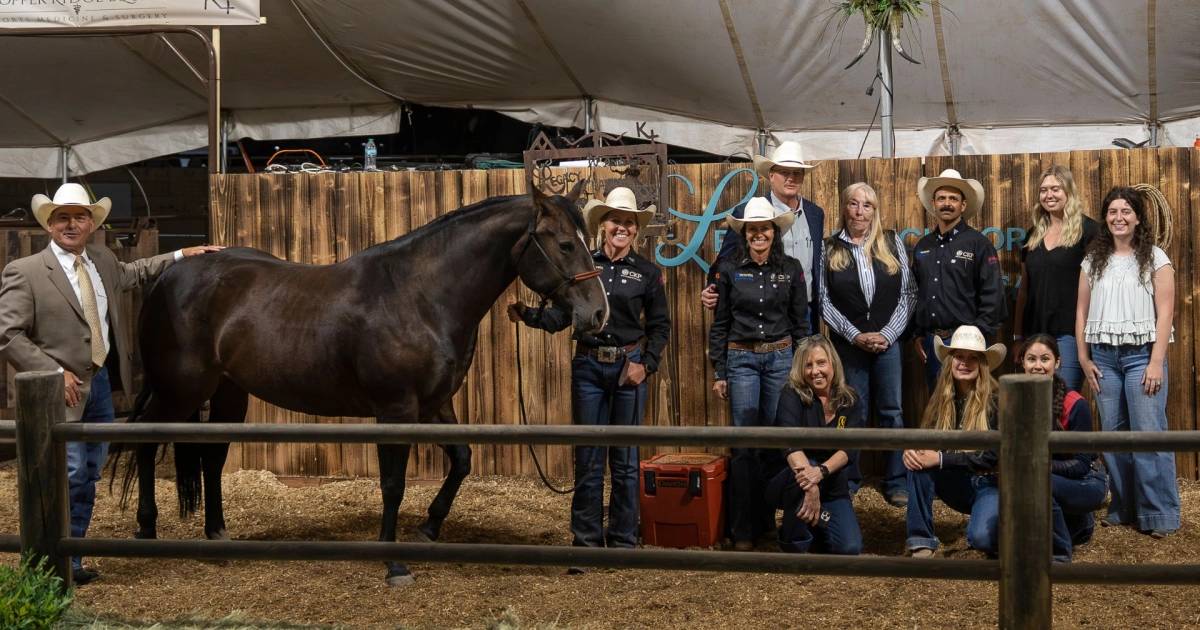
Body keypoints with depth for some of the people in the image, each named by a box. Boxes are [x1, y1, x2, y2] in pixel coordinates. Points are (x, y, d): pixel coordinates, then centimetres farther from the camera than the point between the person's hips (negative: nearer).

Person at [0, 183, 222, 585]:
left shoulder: (102, 261, 9)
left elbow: (133, 274, 32)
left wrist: (180, 256, 28)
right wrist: (54, 373, -20)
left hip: (101, 384, 7)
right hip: (65, 390, -7)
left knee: (89, 477, 13)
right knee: (70, 475, -10)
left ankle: (71, 559, 23)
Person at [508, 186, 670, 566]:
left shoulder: (647, 273, 2)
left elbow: (660, 326, 7)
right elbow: (559, 317, 1)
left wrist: (647, 364, -6)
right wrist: (528, 315, -16)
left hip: (628, 368, 0)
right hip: (588, 367, 0)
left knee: (625, 460, 7)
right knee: (587, 459, 4)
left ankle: (623, 541, 17)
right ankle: (586, 541, 13)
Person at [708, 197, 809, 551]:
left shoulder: (791, 269, 4)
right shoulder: (729, 270, 0)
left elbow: (801, 322, 7)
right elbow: (719, 325, 2)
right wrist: (719, 373, -1)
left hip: (780, 359, 1)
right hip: (741, 360, -1)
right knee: (745, 445, -3)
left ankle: (766, 519, 20)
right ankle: (743, 530, 2)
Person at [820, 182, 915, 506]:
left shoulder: (892, 243, 6)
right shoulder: (830, 248, 4)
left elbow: (907, 294, 3)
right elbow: (825, 300, 0)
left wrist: (887, 334, -8)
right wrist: (855, 335, -9)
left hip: (888, 341, 1)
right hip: (848, 343, 0)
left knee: (892, 411, 3)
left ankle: (897, 483, 10)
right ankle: (847, 482, 15)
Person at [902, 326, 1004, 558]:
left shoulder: (996, 400, -15)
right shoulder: (941, 398, -1)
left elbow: (992, 456, -21)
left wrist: (941, 459, -28)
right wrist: (911, 449, -26)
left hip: (989, 483, -4)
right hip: (957, 484, 4)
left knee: (981, 537, -32)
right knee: (918, 461, -24)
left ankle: (1002, 526, 6)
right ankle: (921, 542, -18)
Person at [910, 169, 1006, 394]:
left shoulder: (978, 243, -3)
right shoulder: (923, 246, 13)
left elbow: (992, 294, -8)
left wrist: (977, 335, -13)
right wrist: (918, 334, 9)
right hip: (930, 341, 5)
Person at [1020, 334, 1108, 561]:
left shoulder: (1075, 404, -20)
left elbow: (1083, 463, -19)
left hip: (1086, 482, -7)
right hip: (1054, 483, 7)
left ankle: (1060, 552, -12)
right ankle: (1076, 524, 17)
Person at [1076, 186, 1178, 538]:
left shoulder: (1155, 259, 1)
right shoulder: (1093, 261, 12)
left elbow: (1165, 312, -4)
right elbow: (1082, 311, 11)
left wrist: (1156, 362, -11)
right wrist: (1083, 357, 4)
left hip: (1141, 354, -4)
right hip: (1103, 356, 4)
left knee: (1149, 434, -8)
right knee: (1112, 435, 5)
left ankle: (1160, 516, -2)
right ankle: (1122, 509, 15)